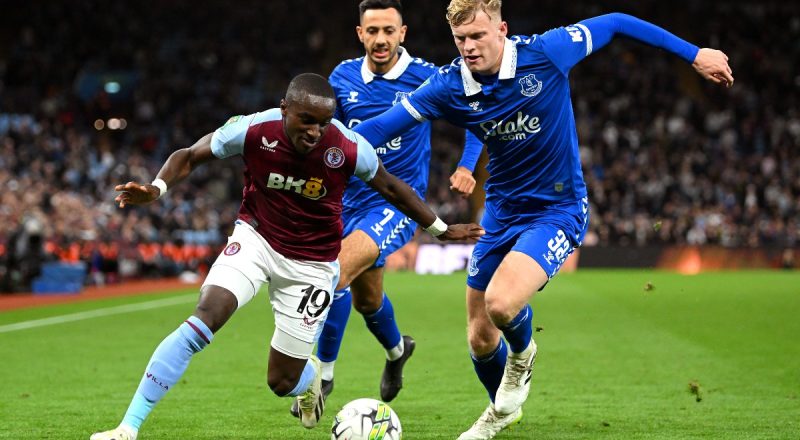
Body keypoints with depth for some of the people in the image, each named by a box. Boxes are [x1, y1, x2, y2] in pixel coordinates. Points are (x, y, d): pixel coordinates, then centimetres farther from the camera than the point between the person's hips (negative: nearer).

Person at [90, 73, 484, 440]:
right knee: (205, 318, -26)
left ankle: (310, 377, 45)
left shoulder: (350, 149, -22)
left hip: (311, 263, 0)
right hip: (255, 238, 0)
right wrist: (157, 188, -27)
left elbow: (390, 188, -2)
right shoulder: (252, 132, -22)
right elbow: (188, 156, -7)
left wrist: (440, 229, 8)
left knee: (282, 382, 2)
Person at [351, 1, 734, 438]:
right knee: (479, 337, 9)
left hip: (557, 210, -4)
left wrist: (694, 54, -2)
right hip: (500, 213, 4)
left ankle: (522, 354, 10)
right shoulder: (449, 86, -11)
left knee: (501, 303, -28)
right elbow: (384, 125, -13)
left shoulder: (544, 53, -19)